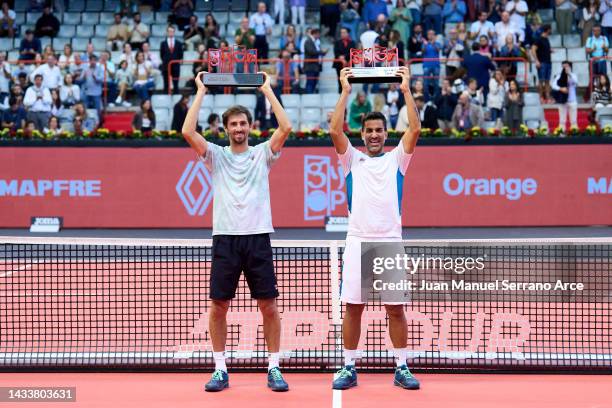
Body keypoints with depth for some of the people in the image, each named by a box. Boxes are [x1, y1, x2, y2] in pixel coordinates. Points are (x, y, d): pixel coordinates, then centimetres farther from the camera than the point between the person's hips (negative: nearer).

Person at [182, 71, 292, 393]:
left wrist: (268, 90, -3)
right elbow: (188, 132, -7)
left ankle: (274, 369, 7)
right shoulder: (216, 156, 8)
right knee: (218, 306, 1)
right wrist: (201, 92, -2)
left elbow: (285, 128, -8)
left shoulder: (263, 154, 8)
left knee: (269, 306, -1)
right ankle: (220, 370, 10)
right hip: (225, 238, 0)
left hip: (258, 238, 0)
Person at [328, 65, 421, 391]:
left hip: (390, 242, 0)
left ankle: (401, 369, 8)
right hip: (358, 242, 0)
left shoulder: (396, 159, 9)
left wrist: (406, 90, -5)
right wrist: (345, 91, -5)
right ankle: (349, 368, 8)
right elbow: (335, 131, -4)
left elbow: (415, 129, -3)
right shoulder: (352, 159, 9)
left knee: (396, 308, 2)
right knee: (353, 307, 1)